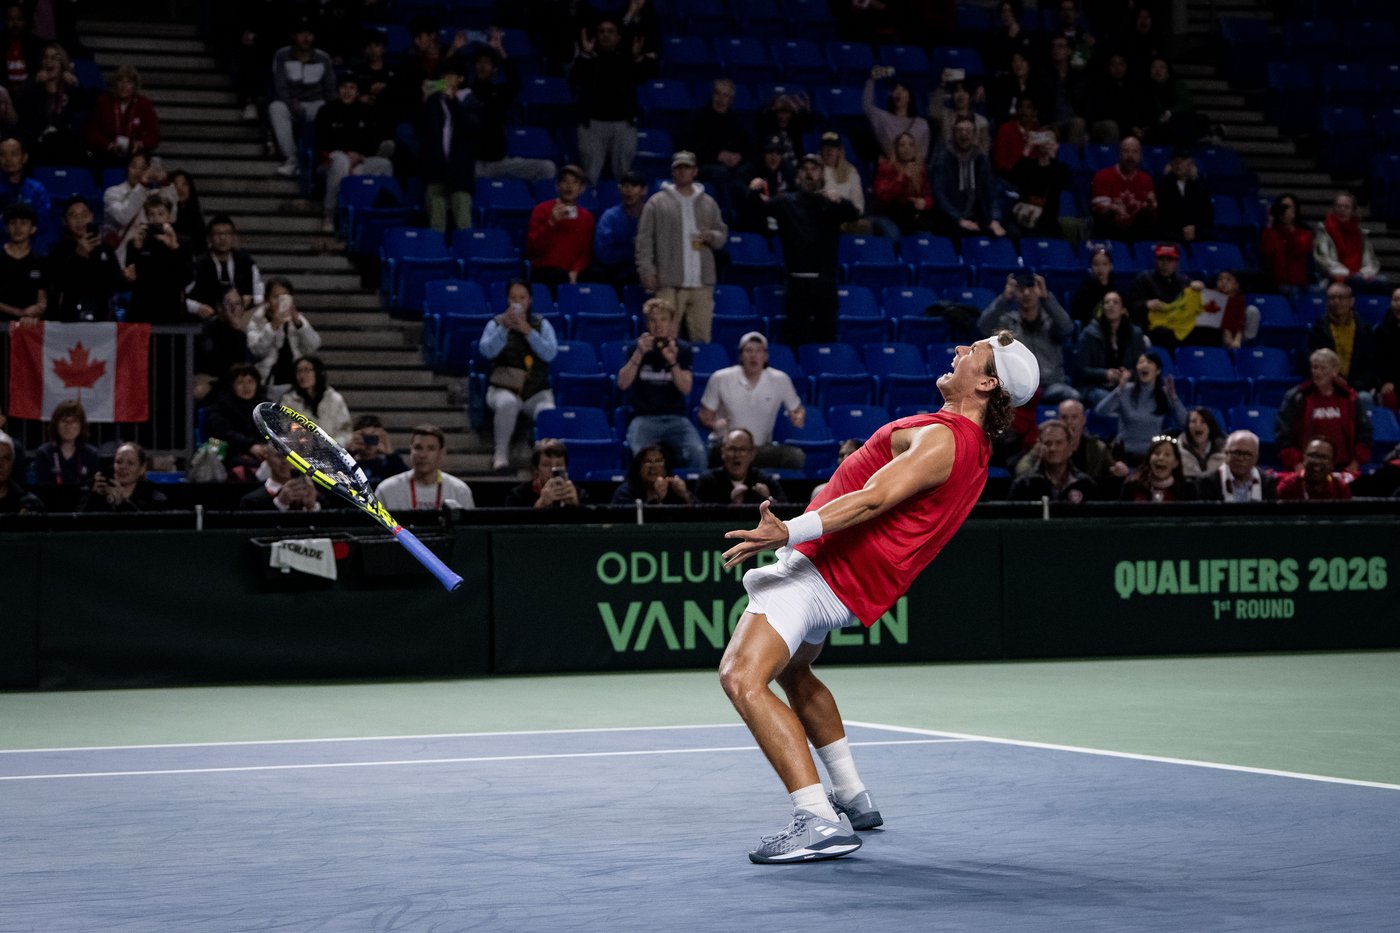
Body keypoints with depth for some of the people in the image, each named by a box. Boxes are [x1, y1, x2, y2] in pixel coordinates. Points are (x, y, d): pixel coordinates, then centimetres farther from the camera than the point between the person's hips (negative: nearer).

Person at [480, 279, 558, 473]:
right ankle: (501, 453, -22)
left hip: (536, 391, 1)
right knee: (507, 403, -38)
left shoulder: (542, 324, 11)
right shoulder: (496, 323, 9)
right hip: (504, 388, -1)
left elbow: (550, 353, -5)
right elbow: (487, 351, -8)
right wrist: (504, 327, -21)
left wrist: (528, 331, -16)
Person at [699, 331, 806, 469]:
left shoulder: (780, 380, 0)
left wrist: (798, 417, -13)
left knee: (796, 456, -25)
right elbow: (705, 416, 4)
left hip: (762, 448, 2)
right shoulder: (720, 379, -4)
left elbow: (797, 410, 13)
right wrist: (715, 424, -20)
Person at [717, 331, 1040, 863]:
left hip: (822, 568, -11)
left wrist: (790, 532, -38)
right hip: (840, 581, 11)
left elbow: (872, 500, -30)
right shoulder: (973, 442, 10)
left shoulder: (942, 440, -20)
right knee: (791, 671, 34)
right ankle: (852, 798, 39)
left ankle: (818, 820, -29)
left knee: (743, 678, -23)